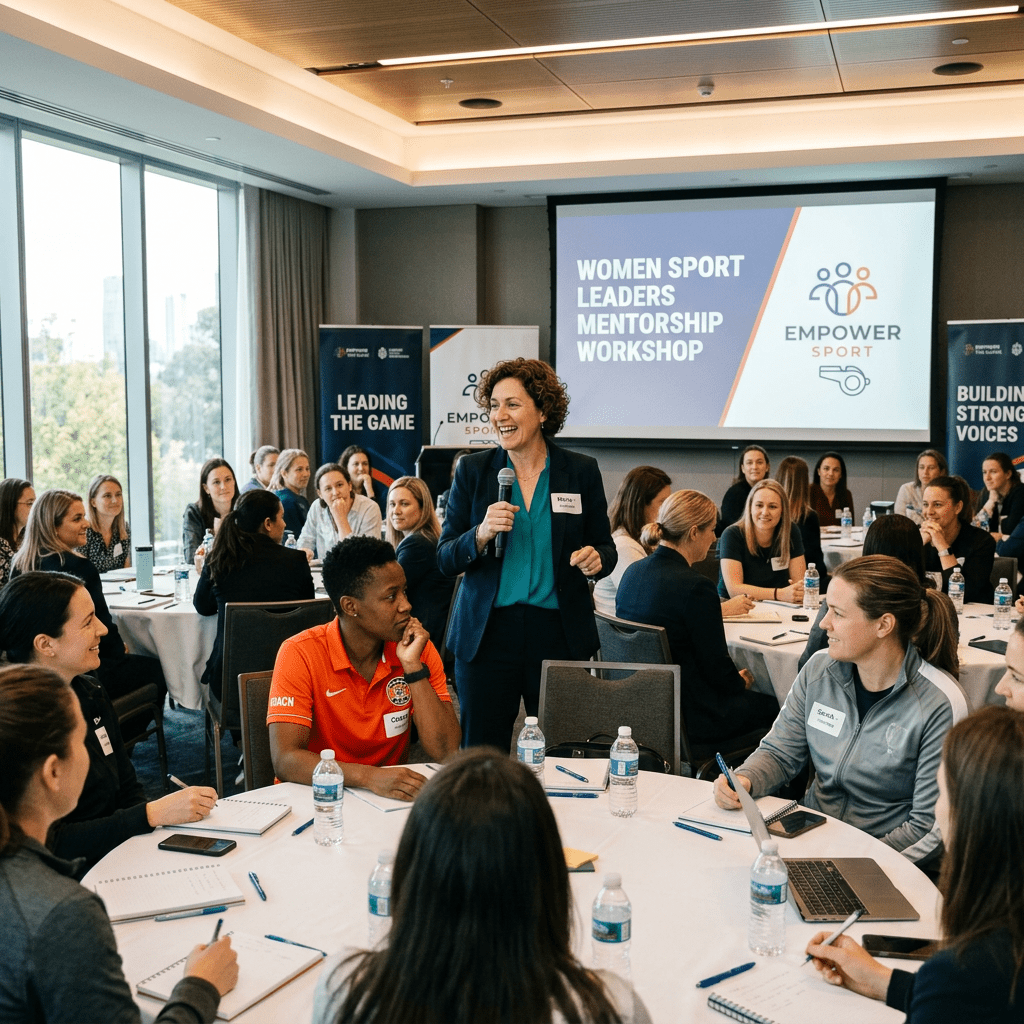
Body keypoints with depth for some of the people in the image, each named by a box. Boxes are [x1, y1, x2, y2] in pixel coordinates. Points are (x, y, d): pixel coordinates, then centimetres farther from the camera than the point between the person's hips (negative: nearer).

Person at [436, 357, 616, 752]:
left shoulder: (581, 471, 3)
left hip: (559, 634, 0)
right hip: (486, 633, 0)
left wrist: (596, 559, -13)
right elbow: (445, 560, 2)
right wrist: (482, 534, -17)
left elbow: (605, 548, 10)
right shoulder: (472, 471, 3)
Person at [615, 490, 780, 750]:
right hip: (688, 716, -8)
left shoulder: (633, 572, 2)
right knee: (772, 704, 11)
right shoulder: (695, 586, -23)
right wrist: (741, 682, 8)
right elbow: (717, 667, -15)